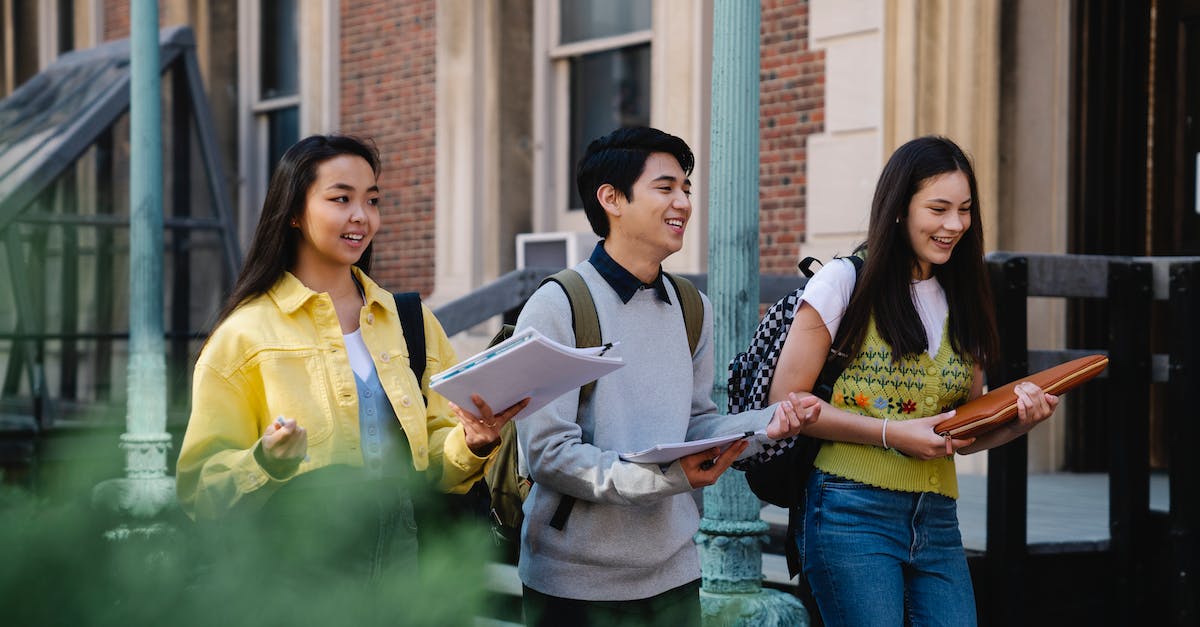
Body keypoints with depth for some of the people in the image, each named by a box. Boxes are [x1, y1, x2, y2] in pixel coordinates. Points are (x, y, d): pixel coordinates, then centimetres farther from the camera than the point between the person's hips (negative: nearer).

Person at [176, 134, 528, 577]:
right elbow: (201, 488, -4)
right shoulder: (244, 333, -2)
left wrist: (471, 443, -7)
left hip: (400, 557, 4)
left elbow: (435, 463, 14)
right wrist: (267, 462, -23)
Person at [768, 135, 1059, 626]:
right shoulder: (847, 282, -1)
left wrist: (1017, 420, -2)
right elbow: (785, 400, -6)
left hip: (937, 524, 6)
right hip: (854, 514, -5)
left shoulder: (962, 304, 16)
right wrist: (892, 432, -13)